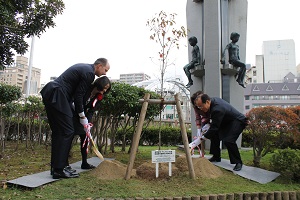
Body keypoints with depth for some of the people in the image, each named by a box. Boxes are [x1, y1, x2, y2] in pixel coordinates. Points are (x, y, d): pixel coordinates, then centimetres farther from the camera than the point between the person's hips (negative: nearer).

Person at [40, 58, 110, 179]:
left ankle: (55, 167, 17)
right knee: (67, 131, -8)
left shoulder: (83, 67, 20)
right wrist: (82, 117, 0)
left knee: (57, 132, 11)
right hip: (57, 97, -10)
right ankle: (59, 170, -5)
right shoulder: (89, 73, -10)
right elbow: (78, 95, -10)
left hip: (50, 95, 10)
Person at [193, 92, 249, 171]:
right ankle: (216, 157, 18)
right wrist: (211, 120, 3)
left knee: (228, 140, -25)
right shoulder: (213, 100, -7)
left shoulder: (217, 109, -36)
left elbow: (214, 127, -31)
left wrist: (203, 137, -25)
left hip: (238, 121, -10)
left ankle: (238, 162, -5)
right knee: (215, 134, 6)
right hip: (227, 121, 11)